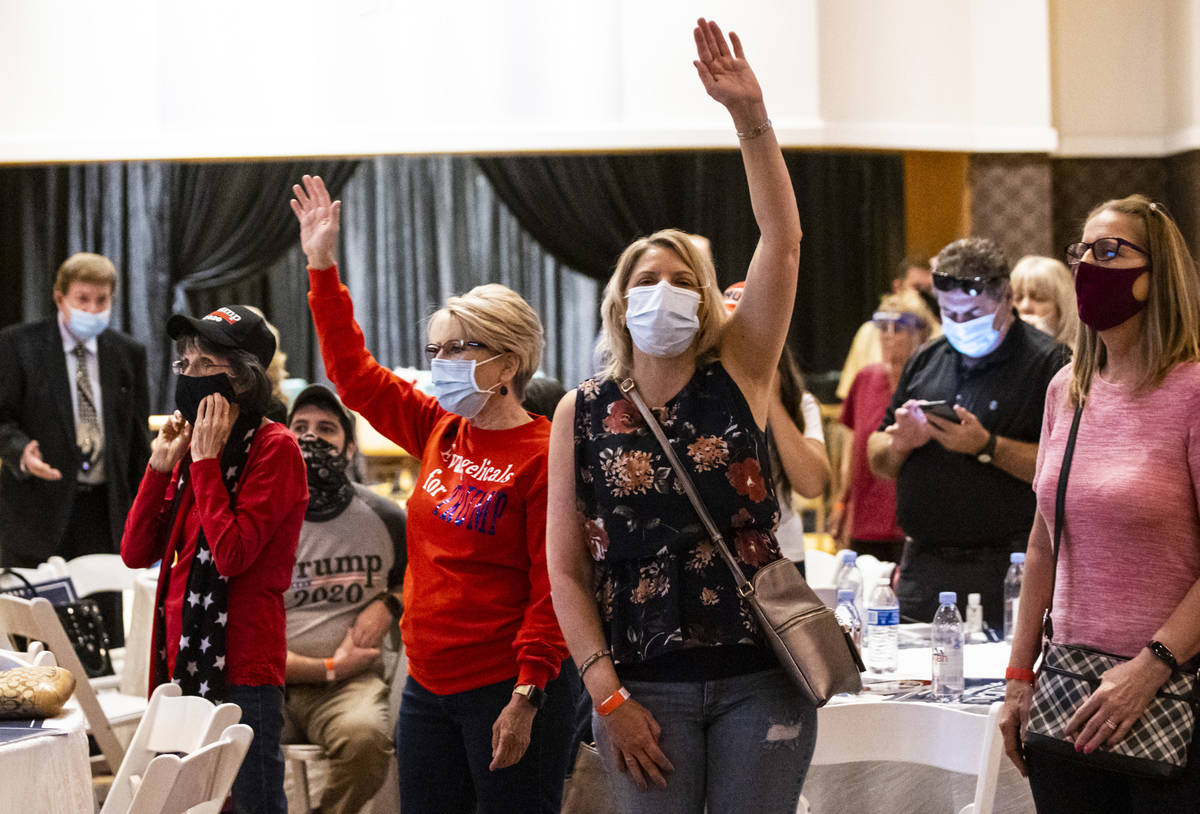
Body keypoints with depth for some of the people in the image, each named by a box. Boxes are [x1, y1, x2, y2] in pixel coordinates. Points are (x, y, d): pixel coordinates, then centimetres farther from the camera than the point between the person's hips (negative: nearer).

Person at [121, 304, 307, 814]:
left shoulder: (273, 448, -8)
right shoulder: (193, 443, 15)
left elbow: (231, 554, -19)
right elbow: (135, 553, 11)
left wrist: (206, 460, -13)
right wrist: (161, 465, 3)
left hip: (241, 667, -8)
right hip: (182, 658, 8)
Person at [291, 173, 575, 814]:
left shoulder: (543, 455, -12)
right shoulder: (441, 433, 9)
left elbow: (555, 588, -15)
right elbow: (353, 372, 17)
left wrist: (527, 697, -20)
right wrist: (322, 267, 15)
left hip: (507, 692, -7)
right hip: (428, 689, 7)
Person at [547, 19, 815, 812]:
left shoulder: (737, 373, 1)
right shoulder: (582, 412, 1)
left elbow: (783, 240, -11)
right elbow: (567, 570, 1)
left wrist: (750, 115, -20)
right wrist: (608, 695, -7)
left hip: (760, 678, 0)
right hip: (646, 688, 0)